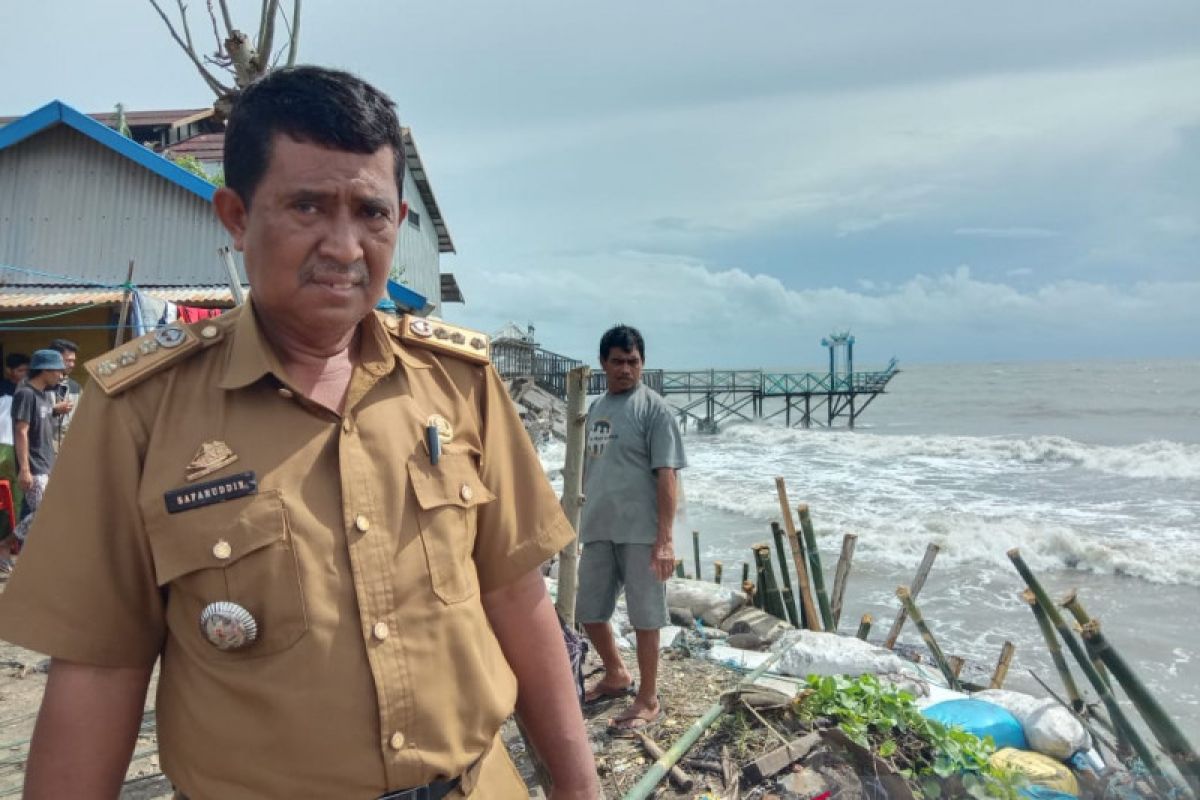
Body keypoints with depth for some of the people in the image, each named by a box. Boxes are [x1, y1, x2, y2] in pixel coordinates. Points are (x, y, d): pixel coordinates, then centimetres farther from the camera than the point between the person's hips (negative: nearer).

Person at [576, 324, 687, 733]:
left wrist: (665, 538, -17)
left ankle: (648, 699, 20)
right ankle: (616, 674, 38)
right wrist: (585, 522, 18)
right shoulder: (596, 408, 13)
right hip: (597, 530, 7)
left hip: (640, 532, -7)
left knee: (644, 615, 4)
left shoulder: (653, 408, -8)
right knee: (589, 611, 15)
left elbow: (666, 476, -12)